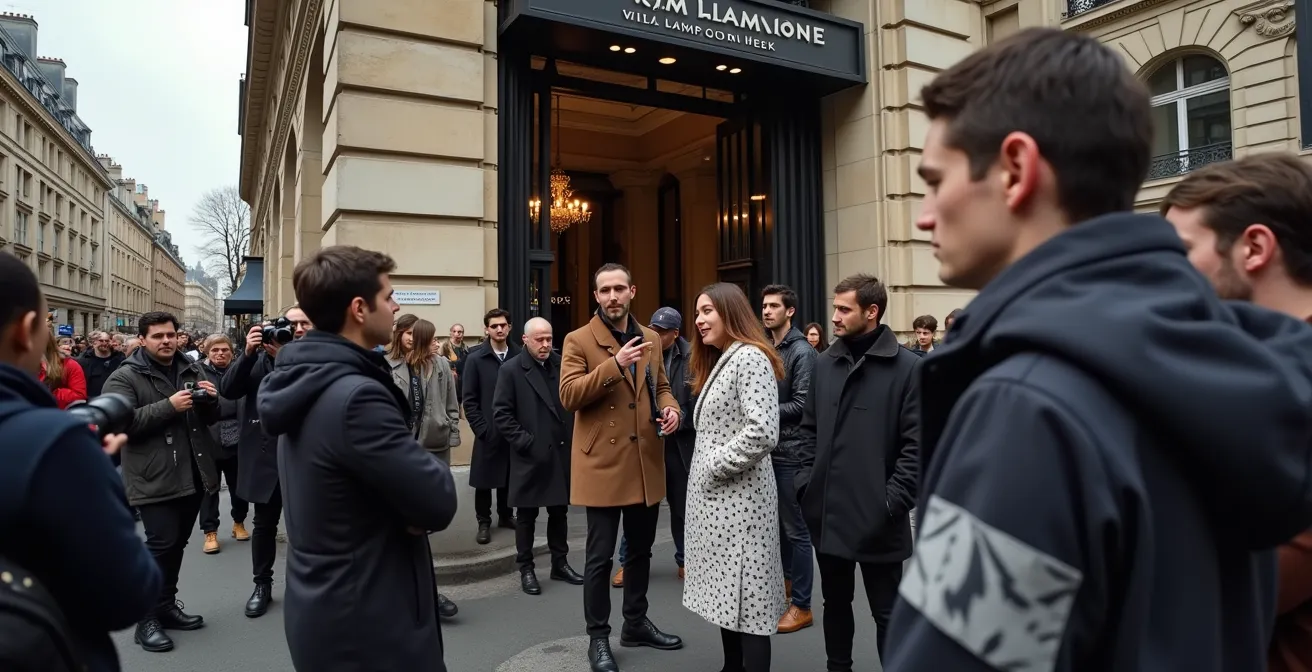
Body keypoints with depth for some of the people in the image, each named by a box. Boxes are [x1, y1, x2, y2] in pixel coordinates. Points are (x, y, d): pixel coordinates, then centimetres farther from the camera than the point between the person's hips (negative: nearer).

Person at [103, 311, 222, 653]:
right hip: (155, 478, -6)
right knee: (161, 545, -7)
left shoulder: (192, 370, 11)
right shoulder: (125, 377, -5)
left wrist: (211, 400, -6)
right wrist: (169, 406, -24)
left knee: (177, 544, 15)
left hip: (192, 474, 6)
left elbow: (210, 418, 16)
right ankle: (147, 619, 6)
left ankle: (166, 606, 28)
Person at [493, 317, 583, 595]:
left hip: (561, 452, 4)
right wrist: (524, 442, -13)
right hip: (530, 455, -4)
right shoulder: (511, 370, -5)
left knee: (559, 512, 14)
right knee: (526, 516, 8)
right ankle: (526, 569, 20)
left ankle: (560, 564, 27)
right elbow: (501, 414, -8)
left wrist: (574, 438, 1)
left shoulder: (561, 365, 5)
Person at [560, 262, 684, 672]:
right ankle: (598, 637, 19)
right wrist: (614, 365, -27)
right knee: (600, 557, 3)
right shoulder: (578, 341, -6)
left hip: (646, 462, 5)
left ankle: (636, 623, 35)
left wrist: (670, 408, -5)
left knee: (640, 550, 18)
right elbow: (568, 396, -16)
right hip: (603, 464, -5)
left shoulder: (650, 339, 10)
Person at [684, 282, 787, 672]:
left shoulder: (750, 358, -15)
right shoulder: (720, 361, 16)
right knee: (725, 593, 16)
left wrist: (715, 468, -16)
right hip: (714, 495, 10)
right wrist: (705, 472, 8)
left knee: (745, 600, -2)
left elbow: (763, 433, -25)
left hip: (738, 497, -10)